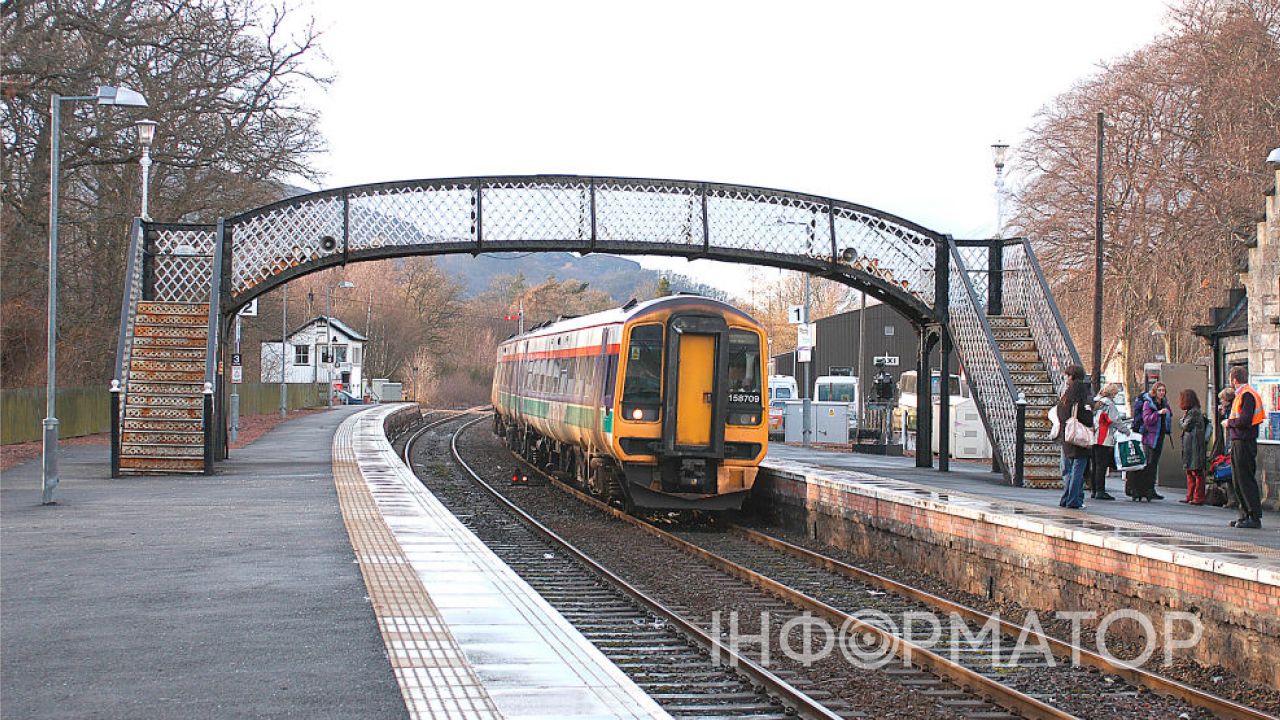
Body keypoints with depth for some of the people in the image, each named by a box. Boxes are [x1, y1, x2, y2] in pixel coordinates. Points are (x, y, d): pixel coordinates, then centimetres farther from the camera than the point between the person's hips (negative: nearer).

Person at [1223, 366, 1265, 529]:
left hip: (1244, 443, -10)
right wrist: (1230, 422, 7)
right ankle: (1245, 515, 19)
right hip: (1238, 442, 10)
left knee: (1246, 480, -9)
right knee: (1238, 482, 13)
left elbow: (1244, 421, -22)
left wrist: (1229, 422, -8)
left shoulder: (1247, 395, -14)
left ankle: (1255, 517, -9)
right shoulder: (1242, 394, 18)